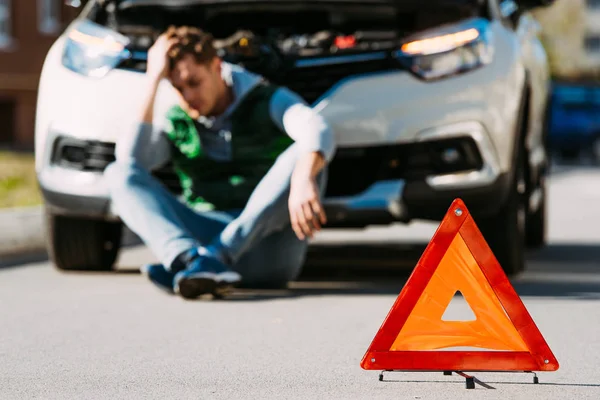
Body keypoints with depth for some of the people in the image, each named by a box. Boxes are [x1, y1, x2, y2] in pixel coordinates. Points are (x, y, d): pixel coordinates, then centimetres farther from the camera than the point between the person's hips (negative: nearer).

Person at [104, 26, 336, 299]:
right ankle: (190, 258, -43)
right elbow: (130, 160, -11)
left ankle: (213, 257, -39)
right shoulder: (175, 123, 10)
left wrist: (303, 180, -44)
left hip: (268, 246, -2)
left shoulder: (269, 102, 2)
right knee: (119, 174, -12)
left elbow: (319, 132, -21)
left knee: (306, 155, -27)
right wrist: (153, 82, -9)